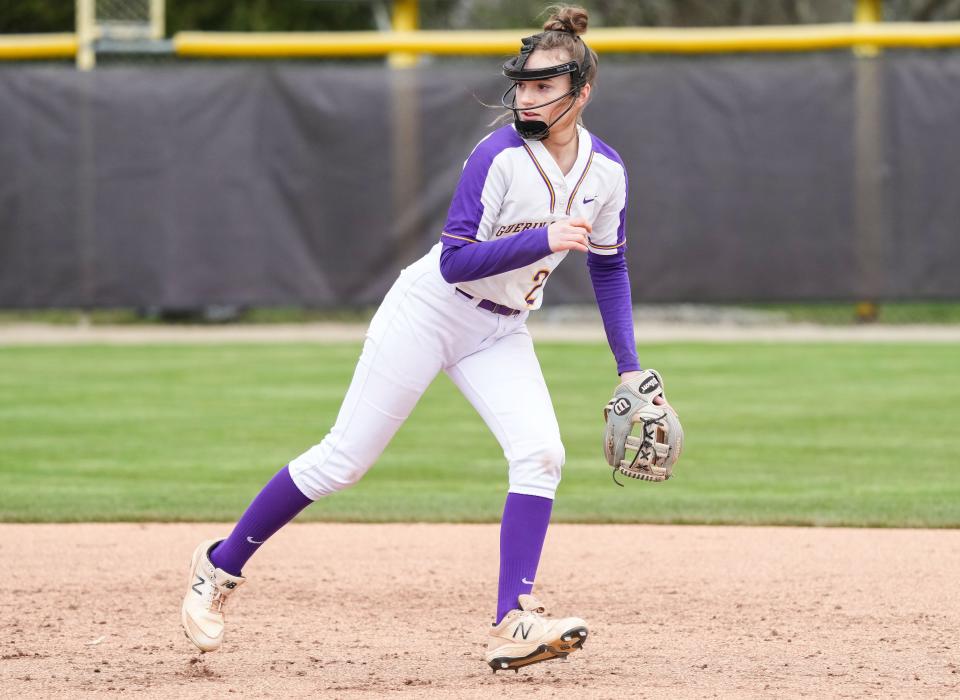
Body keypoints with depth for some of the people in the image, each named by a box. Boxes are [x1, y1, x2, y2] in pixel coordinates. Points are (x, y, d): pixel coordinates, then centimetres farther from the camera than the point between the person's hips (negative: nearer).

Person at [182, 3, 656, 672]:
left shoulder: (606, 171, -3)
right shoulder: (499, 156, -21)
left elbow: (609, 267, 12)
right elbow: (455, 262, -25)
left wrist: (630, 367, 7)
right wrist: (544, 240, -35)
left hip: (501, 334, 5)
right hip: (432, 312, -5)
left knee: (541, 453, -17)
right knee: (344, 461, -5)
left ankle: (514, 626, -17)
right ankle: (220, 566, 11)